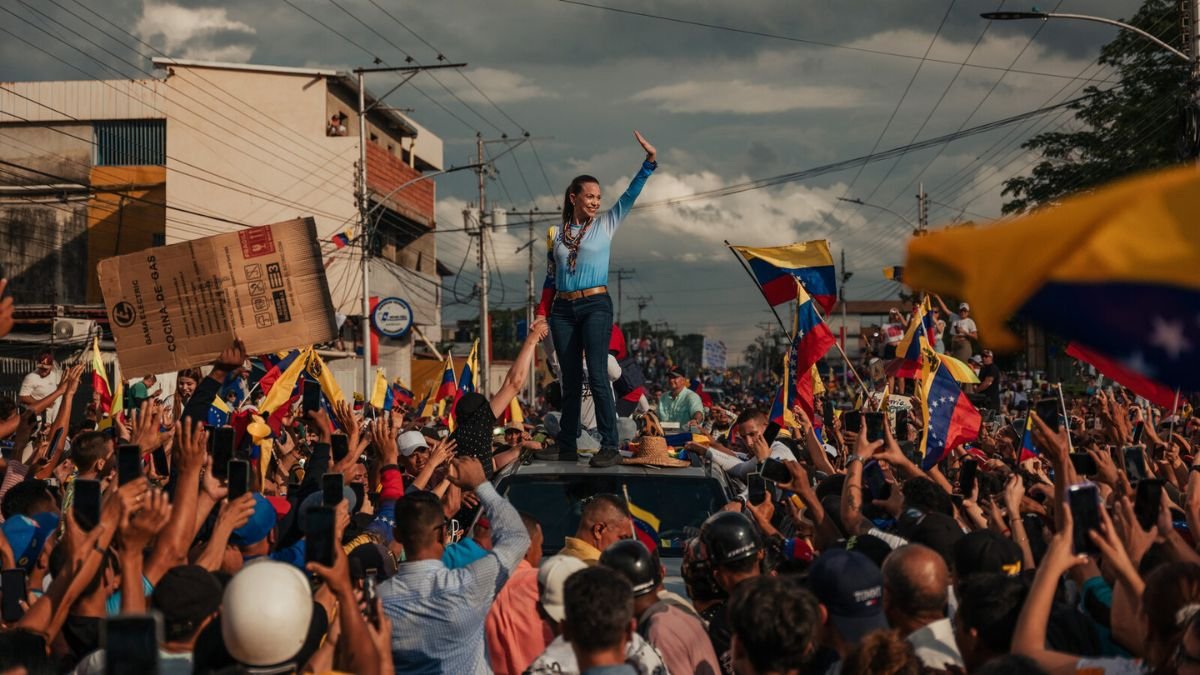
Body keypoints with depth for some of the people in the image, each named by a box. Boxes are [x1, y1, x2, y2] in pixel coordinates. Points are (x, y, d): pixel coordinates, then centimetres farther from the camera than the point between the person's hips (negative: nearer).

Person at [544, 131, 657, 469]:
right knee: (570, 379, 8)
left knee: (597, 375, -15)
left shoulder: (606, 224, 6)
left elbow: (630, 196, -4)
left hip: (596, 305, -3)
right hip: (563, 310, 3)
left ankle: (609, 446, -18)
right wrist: (542, 313, 14)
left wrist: (649, 162, -15)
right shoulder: (559, 234, 12)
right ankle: (567, 443, 16)